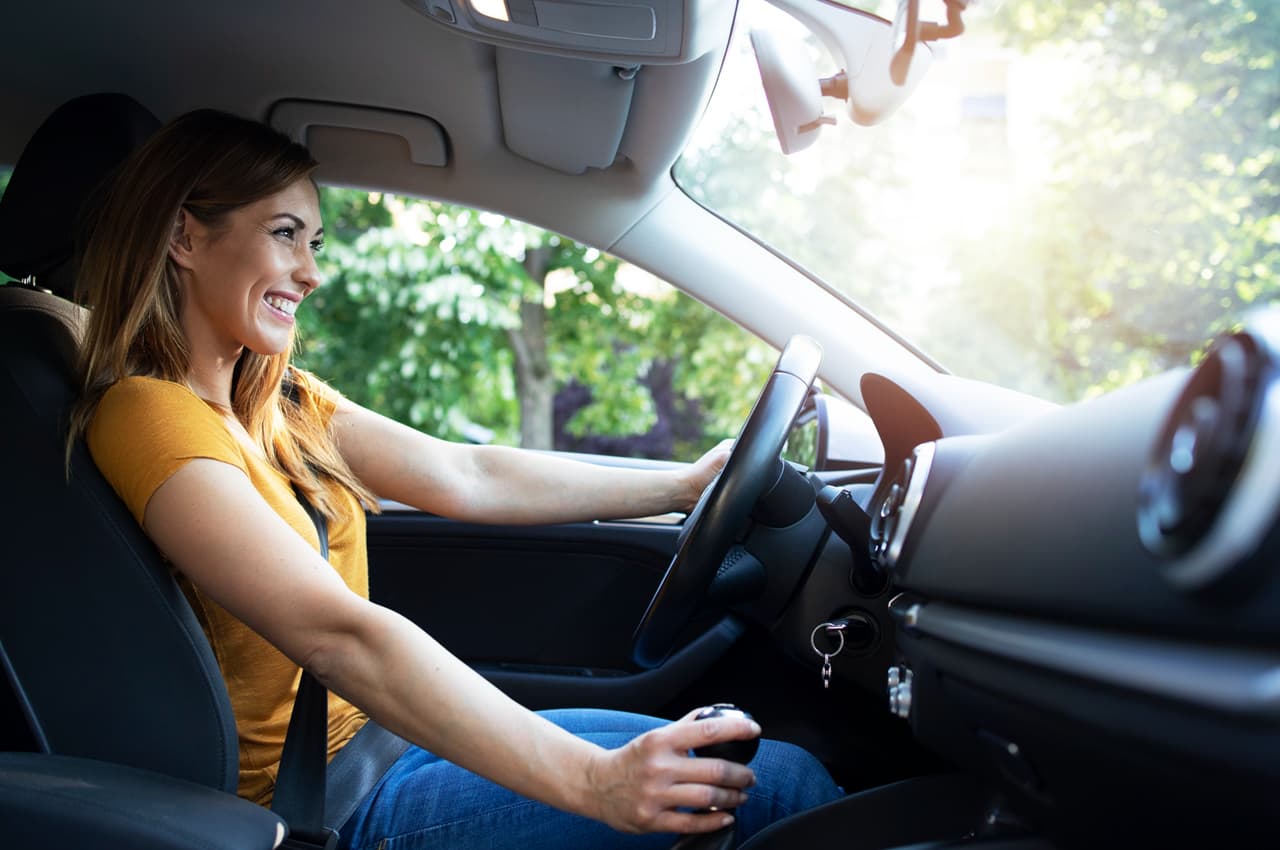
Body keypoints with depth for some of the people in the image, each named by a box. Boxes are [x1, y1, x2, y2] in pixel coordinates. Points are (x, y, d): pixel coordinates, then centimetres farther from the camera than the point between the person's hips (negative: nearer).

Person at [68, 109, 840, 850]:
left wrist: (683, 484, 7)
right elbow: (343, 640, -30)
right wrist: (594, 781, -35)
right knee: (781, 783, -12)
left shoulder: (279, 403, 9)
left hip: (379, 732, 8)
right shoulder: (150, 417, -19)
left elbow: (468, 478, 7)